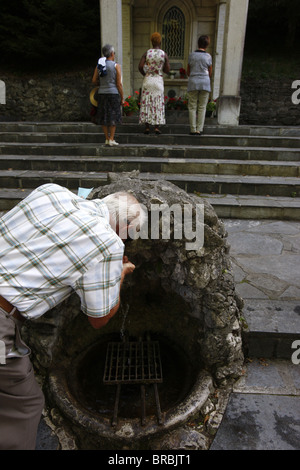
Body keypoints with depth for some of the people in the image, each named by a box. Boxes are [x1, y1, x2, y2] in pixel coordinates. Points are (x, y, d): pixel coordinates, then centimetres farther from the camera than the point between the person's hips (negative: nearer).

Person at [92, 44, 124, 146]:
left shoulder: (98, 66, 7)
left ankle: (107, 139, 11)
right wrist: (122, 98, -3)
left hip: (102, 93, 4)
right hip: (113, 94, -4)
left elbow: (94, 81, 6)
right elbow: (119, 83, -9)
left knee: (104, 117, 10)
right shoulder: (116, 66, -5)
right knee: (113, 117, 2)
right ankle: (111, 139, 0)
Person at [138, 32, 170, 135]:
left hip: (147, 80, 1)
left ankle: (147, 127, -1)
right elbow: (167, 71, 0)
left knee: (147, 104, 3)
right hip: (158, 81, -1)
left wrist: (145, 75, 11)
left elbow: (140, 67, -7)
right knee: (158, 105, 3)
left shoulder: (146, 53, 1)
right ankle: (157, 127, -1)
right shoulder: (164, 54, 0)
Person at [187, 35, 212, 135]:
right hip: (205, 83, 0)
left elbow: (188, 72, 10)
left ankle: (193, 130, -3)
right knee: (202, 107, 3)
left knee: (192, 107, 3)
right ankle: (199, 130, -2)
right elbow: (210, 73, 8)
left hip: (193, 83, 0)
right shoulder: (208, 56, 2)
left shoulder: (191, 55, 3)